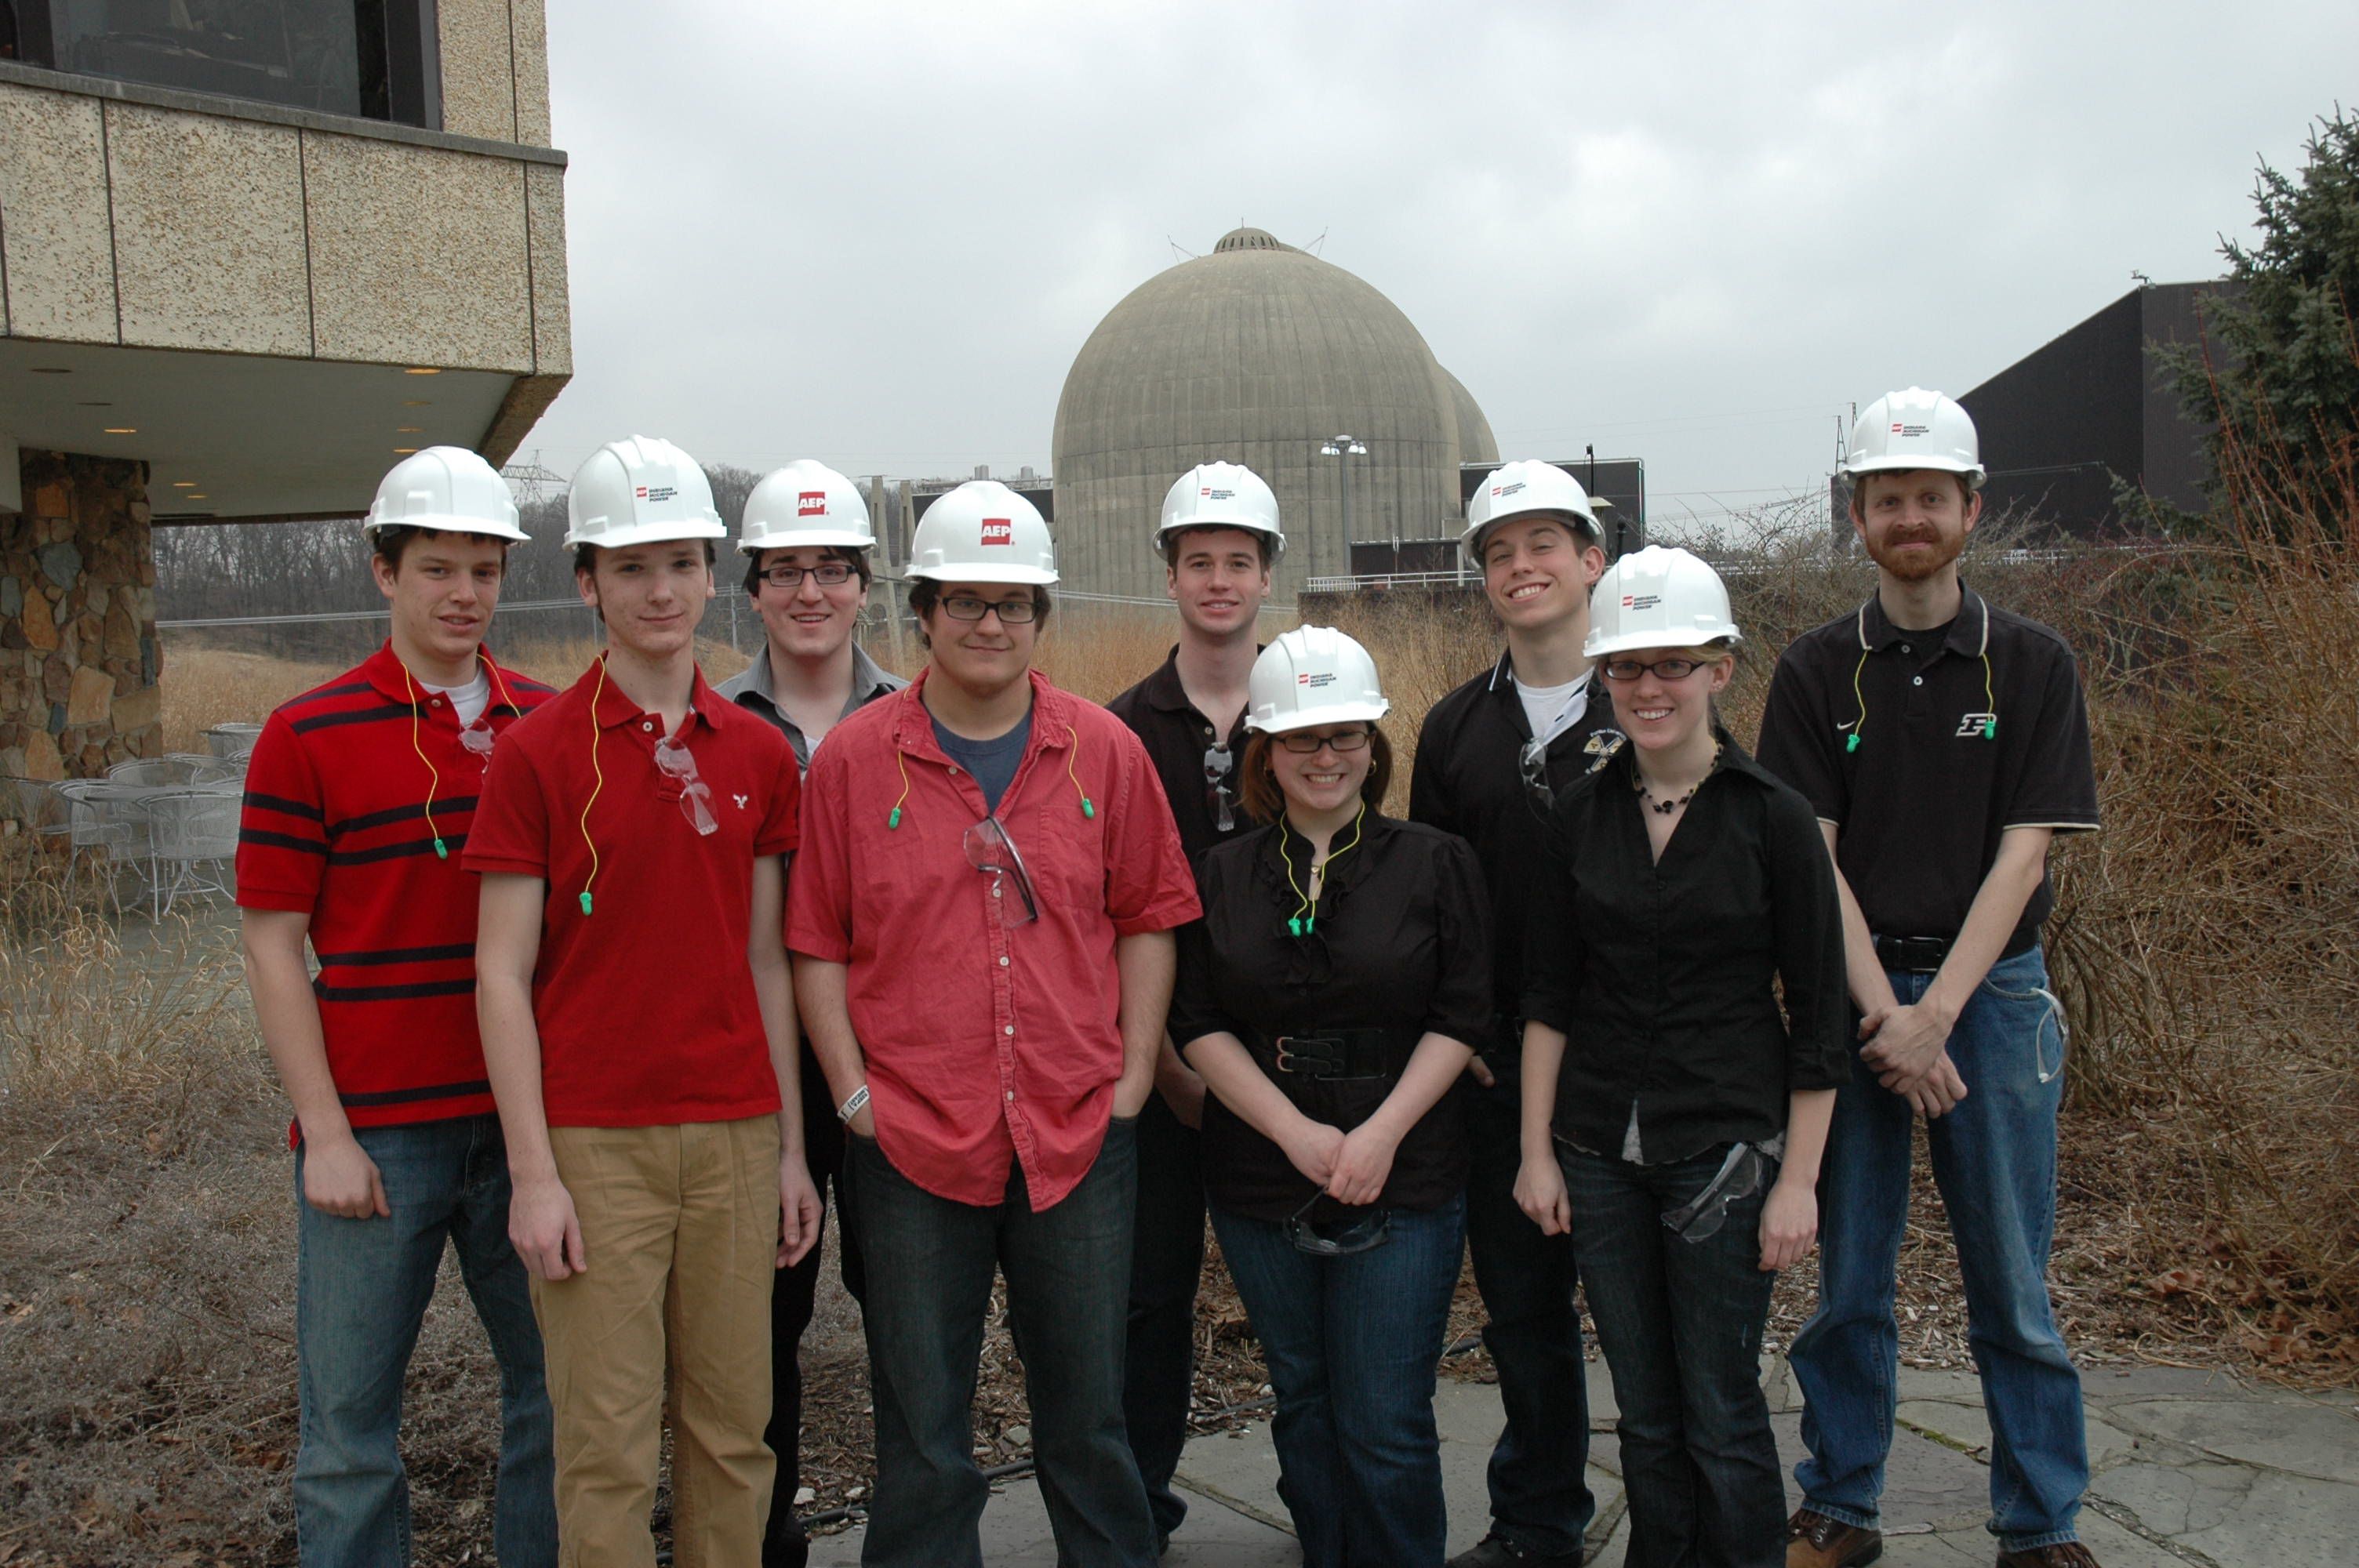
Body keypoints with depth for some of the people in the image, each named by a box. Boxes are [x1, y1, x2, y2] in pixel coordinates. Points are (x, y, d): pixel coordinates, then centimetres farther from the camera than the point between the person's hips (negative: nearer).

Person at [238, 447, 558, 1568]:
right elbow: (271, 942, -3)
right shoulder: (308, 737, -2)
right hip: (374, 1134, -3)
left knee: (559, 1392, 12)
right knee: (350, 1425, 7)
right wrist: (325, 1132, -8)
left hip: (527, 1119, 3)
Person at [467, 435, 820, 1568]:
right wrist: (533, 1172, -9)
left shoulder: (758, 753, 8)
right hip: (596, 1142, -3)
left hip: (735, 1134, 4)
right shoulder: (539, 751, -3)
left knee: (734, 1427, 10)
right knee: (608, 1443, 2)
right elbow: (501, 973, -4)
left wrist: (791, 1145, 10)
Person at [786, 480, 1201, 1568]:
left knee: (1088, 1416, 14)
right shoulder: (854, 758, -1)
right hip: (911, 1141, -1)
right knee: (921, 1434, 9)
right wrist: (854, 1092, -5)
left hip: (1080, 1134, 1)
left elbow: (1148, 919, 8)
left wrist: (1133, 1072, 1)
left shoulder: (1104, 751, 3)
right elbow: (815, 945, 1)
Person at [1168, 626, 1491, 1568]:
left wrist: (1381, 1133, -15)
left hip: (1404, 1181, -2)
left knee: (1387, 1425, -1)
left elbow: (1460, 1017, -3)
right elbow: (1199, 1025, 0)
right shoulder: (1225, 874, 4)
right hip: (1260, 1183, 3)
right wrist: (1295, 1130, -12)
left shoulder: (1436, 865, 0)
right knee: (1305, 1410, 15)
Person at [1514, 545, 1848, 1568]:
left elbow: (1818, 1012, -5)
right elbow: (1547, 994, 7)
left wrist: (1798, 1178, -7)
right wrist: (1536, 1149, 4)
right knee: (1645, 1414, 13)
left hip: (1725, 1145, -3)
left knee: (1721, 1415, 3)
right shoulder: (1580, 814, 3)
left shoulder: (1772, 815, -7)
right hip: (1601, 1150, 3)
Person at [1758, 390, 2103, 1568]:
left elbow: (2023, 854, -5)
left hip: (1991, 990, 0)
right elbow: (1811, 860, -3)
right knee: (1845, 1279, 7)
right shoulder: (1816, 673, 3)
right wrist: (1884, 1016, -13)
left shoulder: (2034, 666, 2)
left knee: (2012, 1283, 5)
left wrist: (1935, 1012, -14)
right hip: (1851, 995, 1)